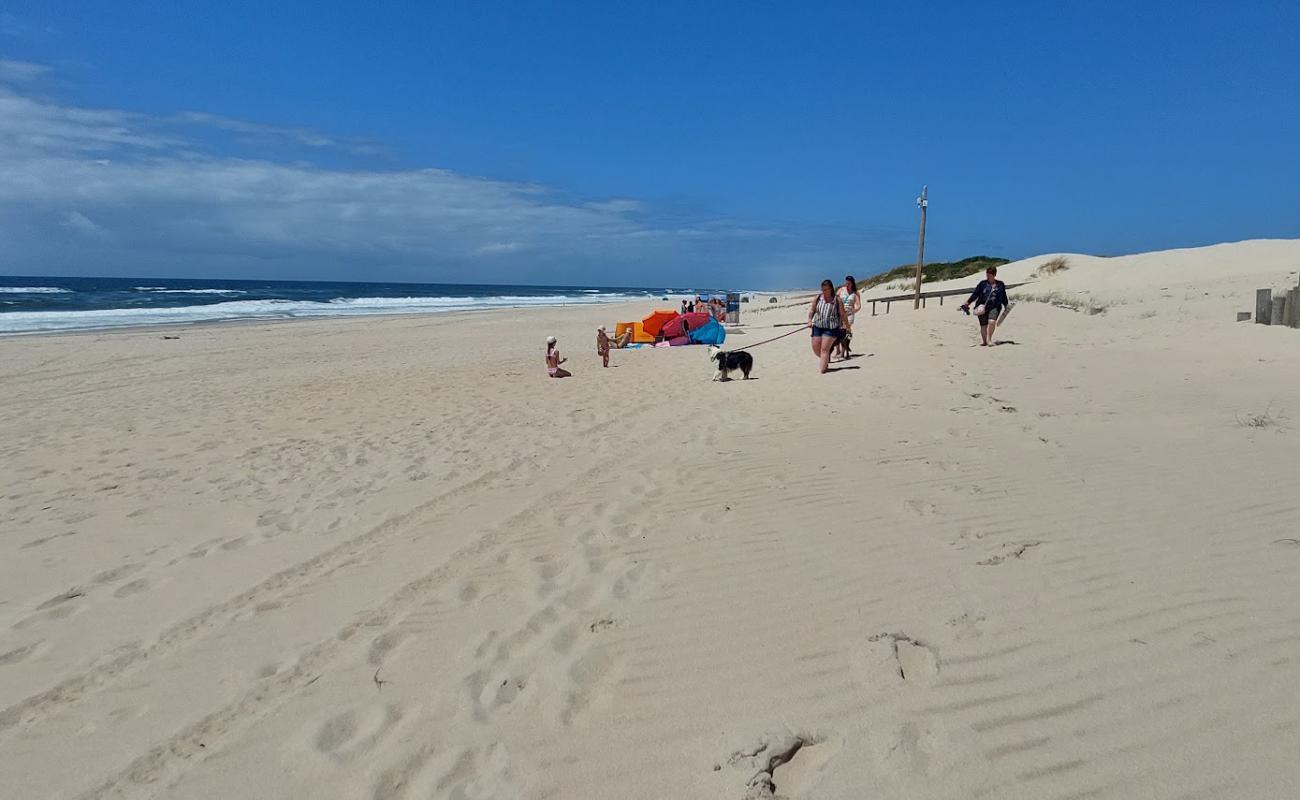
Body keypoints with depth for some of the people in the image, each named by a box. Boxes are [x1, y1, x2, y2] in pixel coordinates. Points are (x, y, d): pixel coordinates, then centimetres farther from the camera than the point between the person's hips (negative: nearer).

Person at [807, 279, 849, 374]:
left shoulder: (837, 300, -4)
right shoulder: (817, 298, 4)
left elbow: (842, 314, 1)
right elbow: (812, 310, 12)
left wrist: (843, 325, -1)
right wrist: (809, 320, -1)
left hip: (831, 328, -4)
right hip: (817, 326, 4)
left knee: (824, 349, -9)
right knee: (816, 349, 5)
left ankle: (822, 369, -4)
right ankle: (826, 361, 33)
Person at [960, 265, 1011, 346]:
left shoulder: (1000, 284, 12)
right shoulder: (983, 283, 7)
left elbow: (1004, 297, 18)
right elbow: (975, 294, 7)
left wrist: (1007, 305, 8)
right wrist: (967, 302, 1)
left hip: (994, 307, 0)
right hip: (982, 307, 0)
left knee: (992, 322, -21)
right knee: (983, 325, 0)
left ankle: (989, 339, -6)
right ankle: (983, 341, 18)